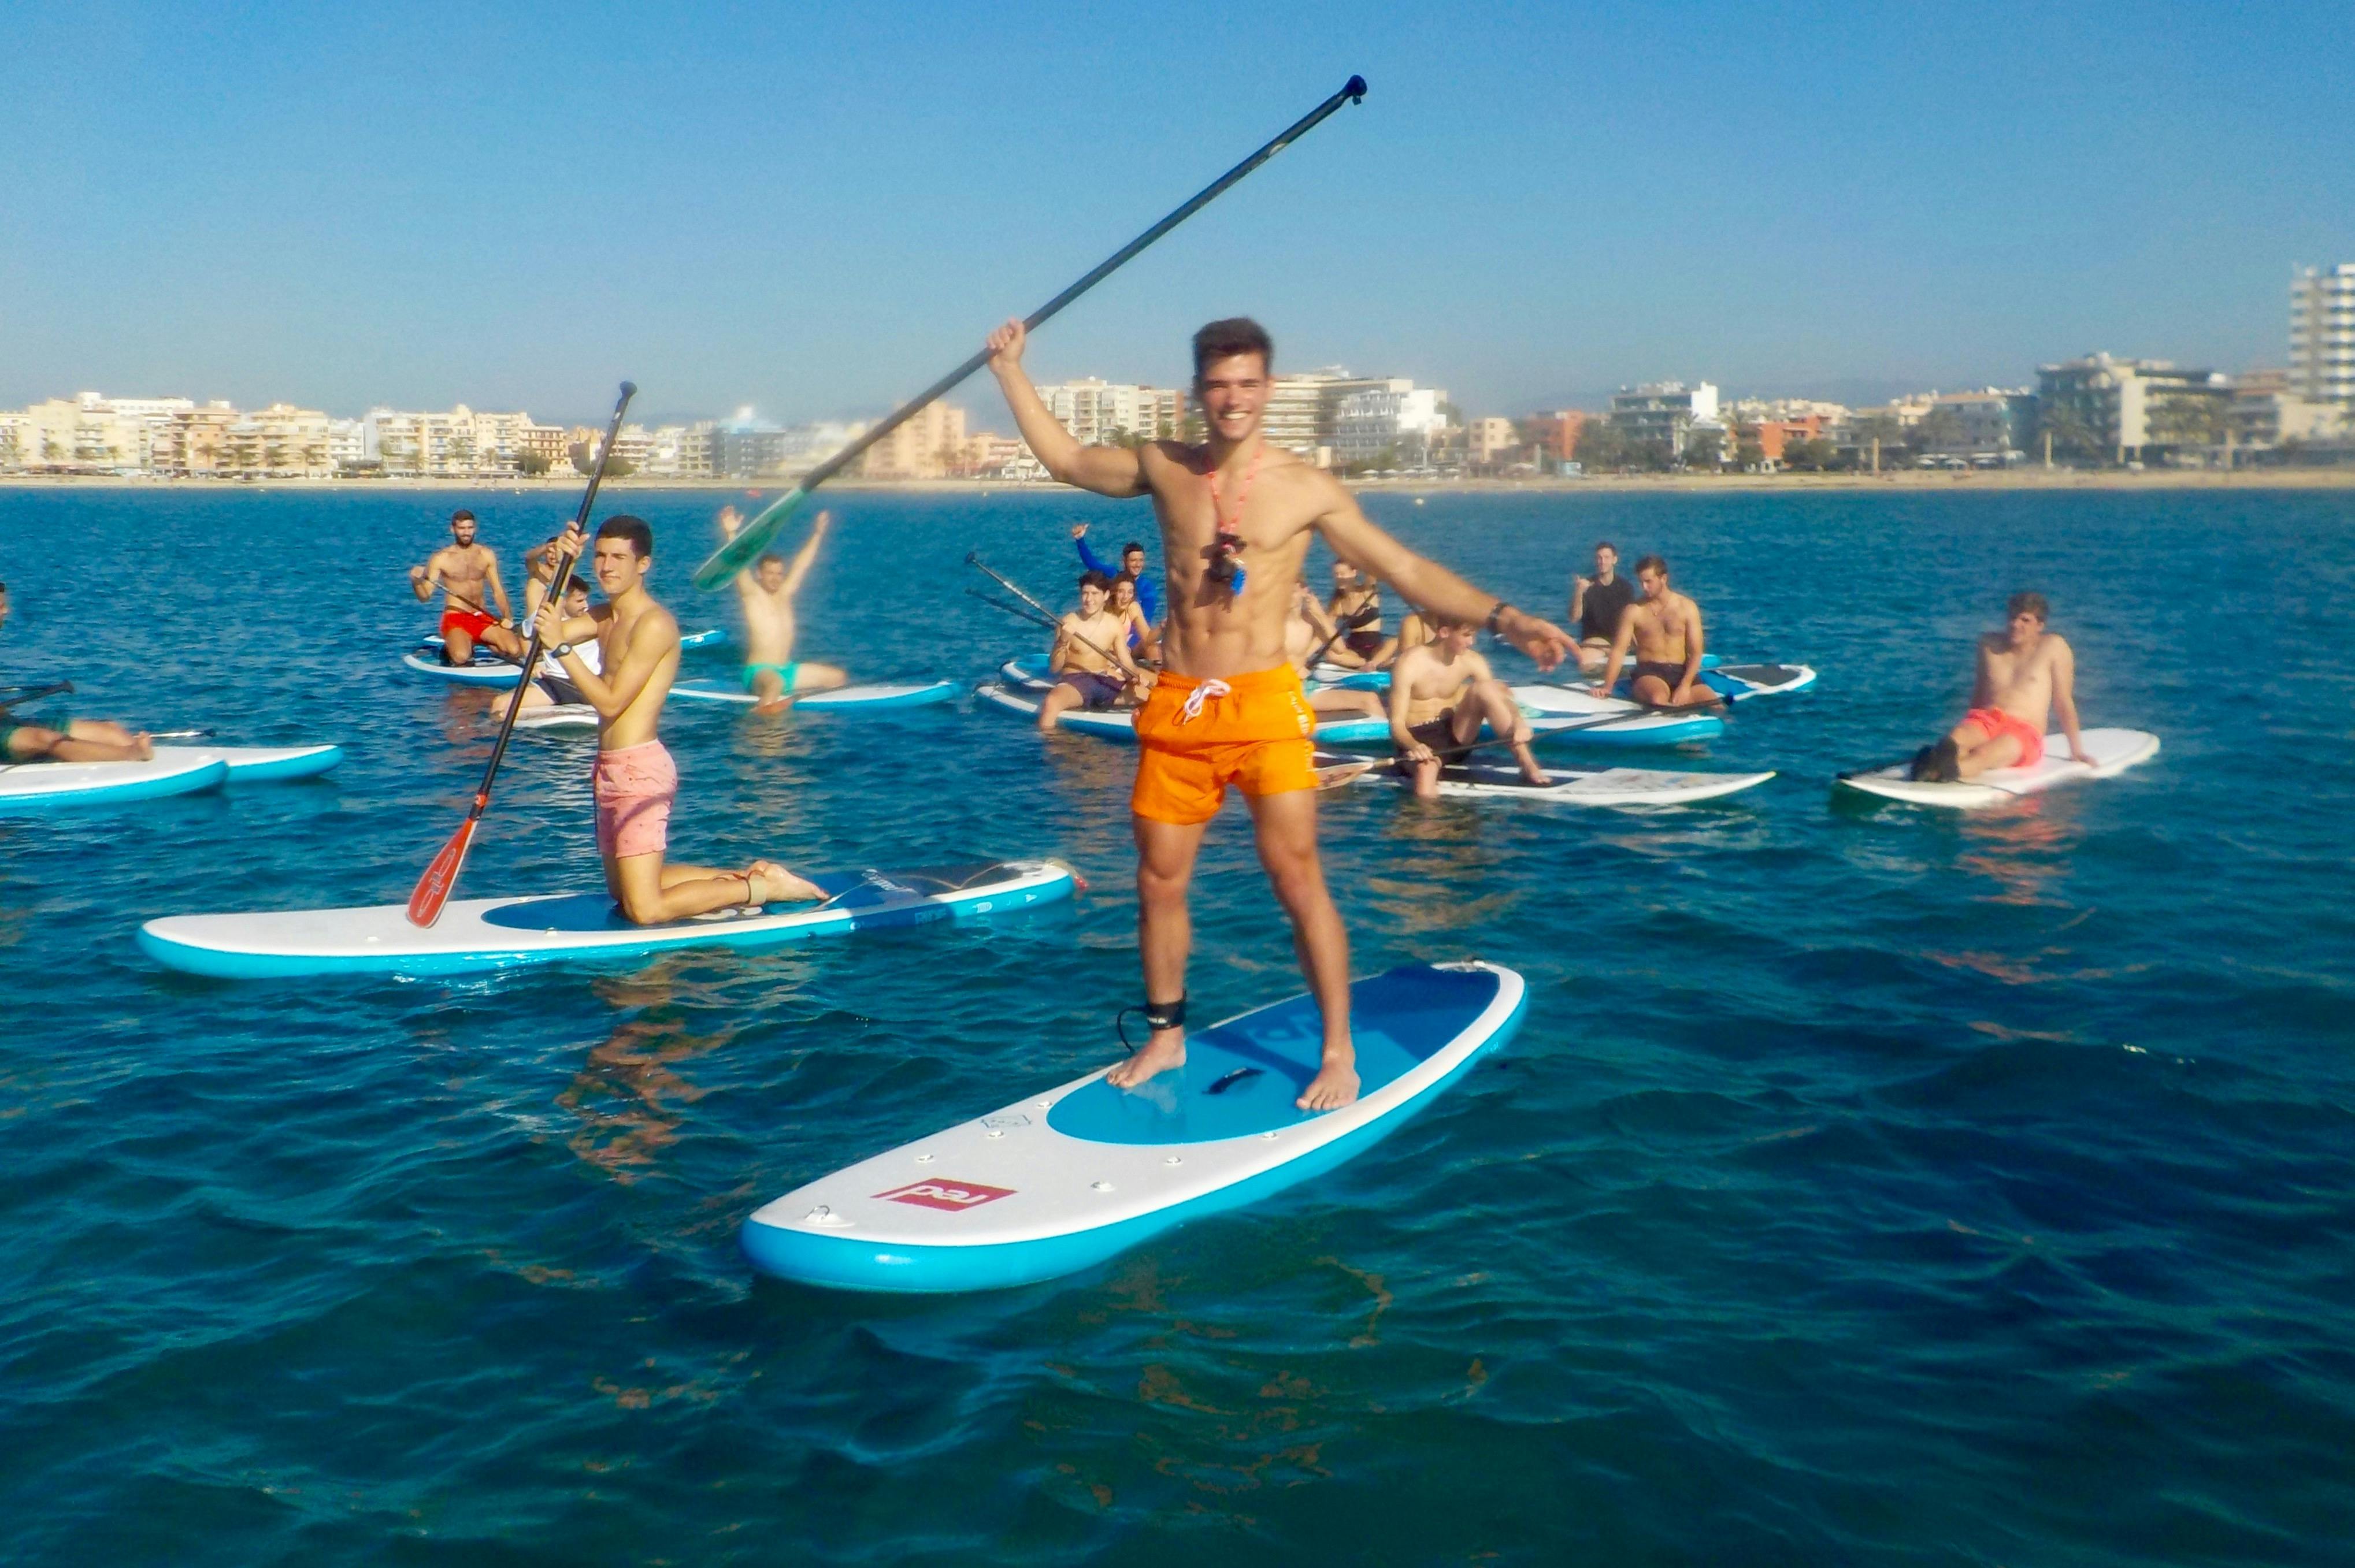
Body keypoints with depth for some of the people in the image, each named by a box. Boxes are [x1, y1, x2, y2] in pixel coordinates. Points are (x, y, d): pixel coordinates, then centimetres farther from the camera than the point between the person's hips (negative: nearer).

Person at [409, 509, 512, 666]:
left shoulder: (487, 555, 8)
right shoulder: (441, 559, -1)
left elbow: (497, 591, 9)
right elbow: (424, 596, -2)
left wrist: (507, 617, -6)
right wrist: (416, 581, -23)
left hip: (483, 618, 4)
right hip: (455, 619, -4)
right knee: (461, 658, -33)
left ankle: (472, 643, 8)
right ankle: (450, 648, 5)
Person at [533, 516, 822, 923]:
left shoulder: (653, 624, -16)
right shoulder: (604, 617, 13)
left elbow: (610, 702, -19)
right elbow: (545, 629, 1)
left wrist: (561, 646, -23)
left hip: (639, 769, -10)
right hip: (612, 769, 10)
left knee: (644, 911, -12)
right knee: (622, 891, 20)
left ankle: (766, 887, 2)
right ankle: (747, 875, 26)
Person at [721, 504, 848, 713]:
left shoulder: (784, 595, 12)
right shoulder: (752, 595, -5)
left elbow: (802, 563, 20)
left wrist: (817, 534, 25)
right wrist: (731, 534, -33)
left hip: (788, 670, 9)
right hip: (758, 672, -9)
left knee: (838, 678, 11)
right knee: (775, 682, -44)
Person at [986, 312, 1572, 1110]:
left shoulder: (1306, 489, -4)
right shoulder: (1164, 468, 8)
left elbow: (1406, 570, -4)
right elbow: (1067, 459, 22)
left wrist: (1502, 617, -14)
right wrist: (1011, 371, 22)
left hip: (1263, 701, -4)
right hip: (1176, 705, 4)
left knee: (1295, 874, -9)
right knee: (1159, 879, 9)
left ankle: (1339, 1052, 2)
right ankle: (1165, 1036, 27)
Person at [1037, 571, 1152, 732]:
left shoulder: (1114, 624, 7)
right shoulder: (1068, 623, -4)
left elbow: (1127, 663, 7)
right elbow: (1054, 669, -6)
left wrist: (1136, 675, -16)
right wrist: (1063, 642, -22)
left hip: (1106, 682, 4)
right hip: (1074, 682, -4)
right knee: (1051, 702, -37)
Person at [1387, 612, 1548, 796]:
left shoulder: (1471, 661, -3)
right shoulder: (1410, 663, -16)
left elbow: (1501, 697, -8)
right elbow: (1397, 723, -19)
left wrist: (1518, 721, -31)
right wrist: (1414, 745, -41)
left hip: (1455, 738, 6)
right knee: (1426, 787, -42)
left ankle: (1528, 764, -23)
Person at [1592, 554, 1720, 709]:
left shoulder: (1687, 608, 6)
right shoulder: (1633, 611, 4)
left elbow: (1696, 652, 1)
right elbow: (1619, 651, -2)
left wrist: (1685, 686, -15)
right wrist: (1607, 686, -16)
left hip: (1681, 672, 2)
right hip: (1648, 673, -2)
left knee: (1715, 704, -21)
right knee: (1658, 699, -37)